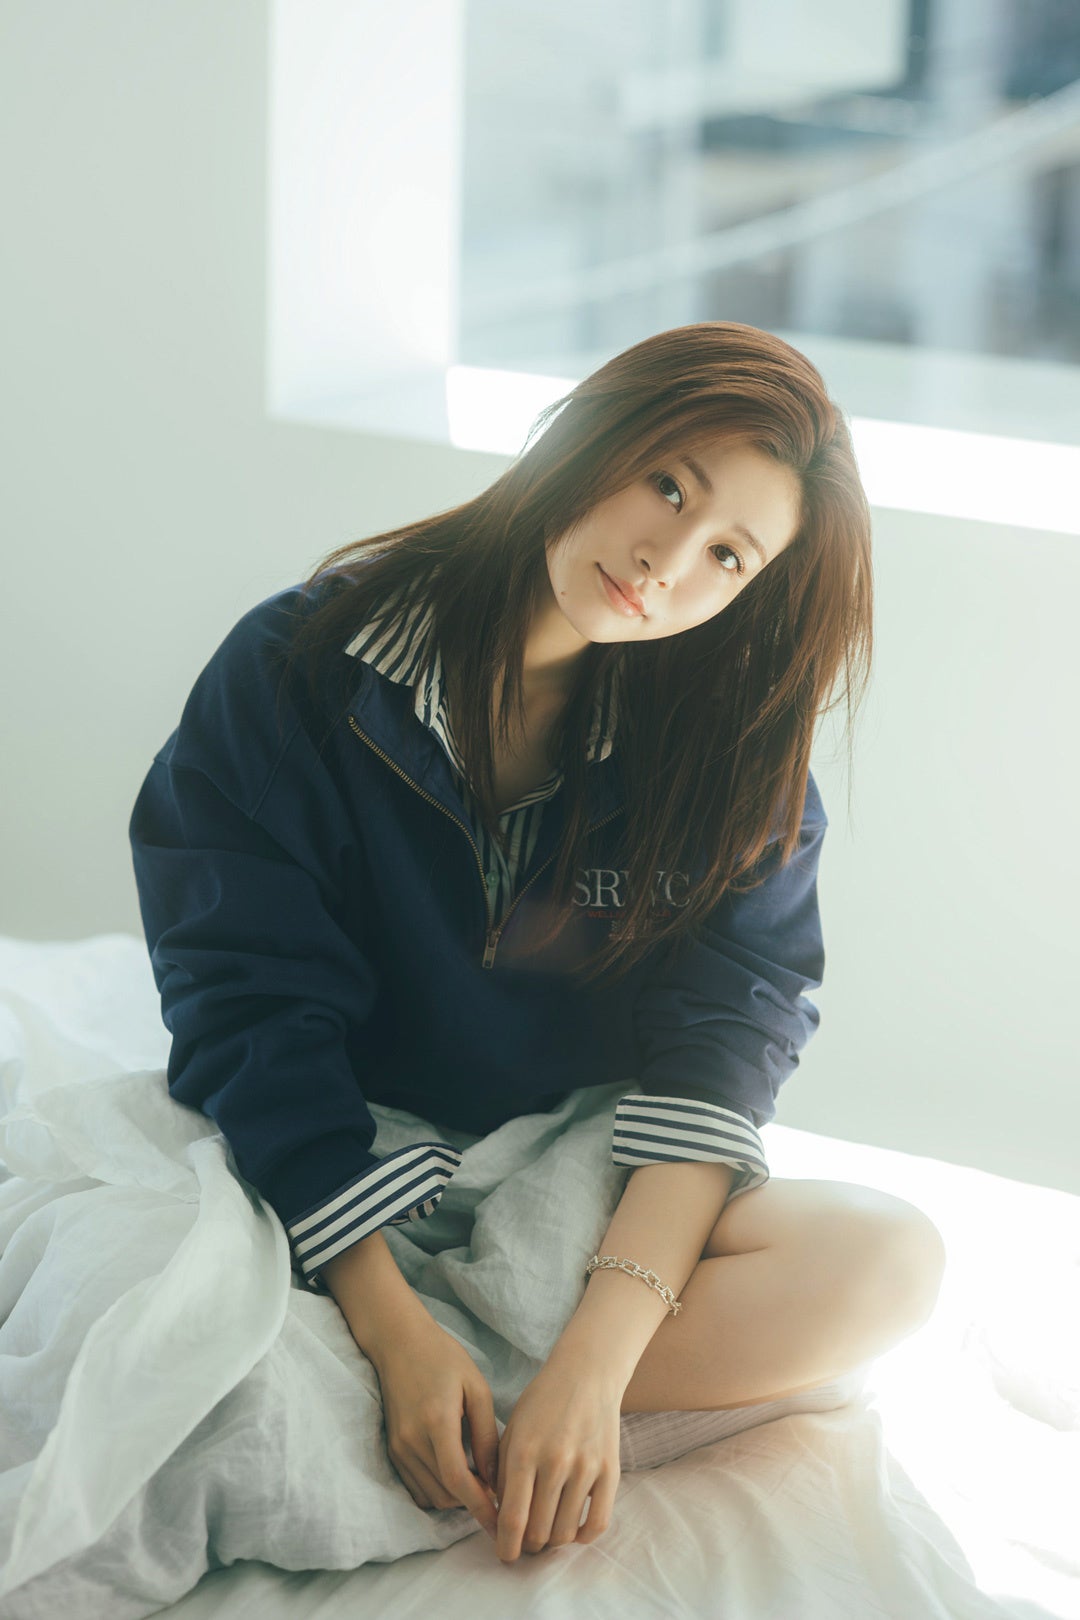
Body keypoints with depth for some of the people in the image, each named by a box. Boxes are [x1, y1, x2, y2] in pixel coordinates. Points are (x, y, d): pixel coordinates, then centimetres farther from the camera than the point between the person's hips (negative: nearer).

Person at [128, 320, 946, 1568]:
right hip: (347, 1176, -3)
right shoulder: (297, 671, -11)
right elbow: (253, 1009, -15)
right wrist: (393, 1326, -27)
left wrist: (599, 1348, -30)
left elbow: (725, 1030, -14)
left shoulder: (735, 757, -4)